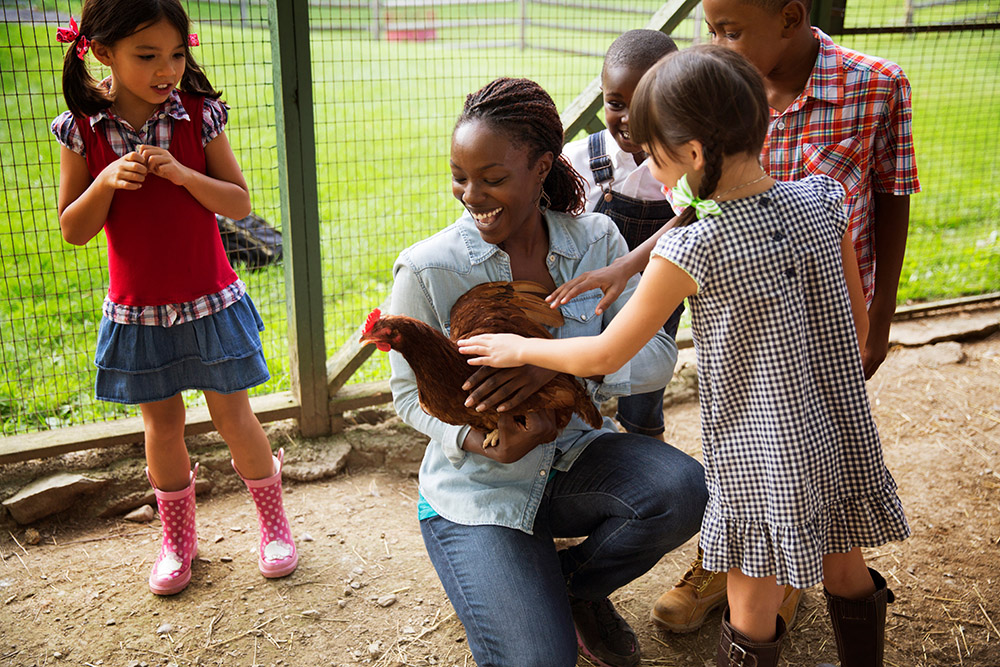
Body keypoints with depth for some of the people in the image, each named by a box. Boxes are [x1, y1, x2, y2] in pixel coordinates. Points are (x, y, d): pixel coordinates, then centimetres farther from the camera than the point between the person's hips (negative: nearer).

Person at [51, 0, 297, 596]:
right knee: (163, 424, 13)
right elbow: (74, 231, -2)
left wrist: (181, 173, -21)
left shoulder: (199, 115, -8)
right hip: (137, 310, 1)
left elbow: (240, 204, -6)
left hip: (210, 301, -1)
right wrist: (107, 181, -20)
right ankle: (178, 536, 35)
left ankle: (273, 517, 31)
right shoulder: (83, 130, -6)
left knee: (233, 417, 8)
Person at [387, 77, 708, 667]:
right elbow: (411, 391, -5)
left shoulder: (596, 240, -8)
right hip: (479, 487, -2)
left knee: (684, 490, -27)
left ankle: (573, 583, 6)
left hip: (575, 454, 3)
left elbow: (657, 353, -14)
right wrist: (481, 442, -26)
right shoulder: (426, 269, -14)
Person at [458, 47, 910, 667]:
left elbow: (604, 356, -12)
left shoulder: (692, 250, -22)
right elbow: (857, 323, 5)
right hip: (845, 438, 6)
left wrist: (518, 347, 3)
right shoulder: (823, 199, -6)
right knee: (847, 576, 28)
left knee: (752, 616, 14)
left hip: (764, 462, -6)